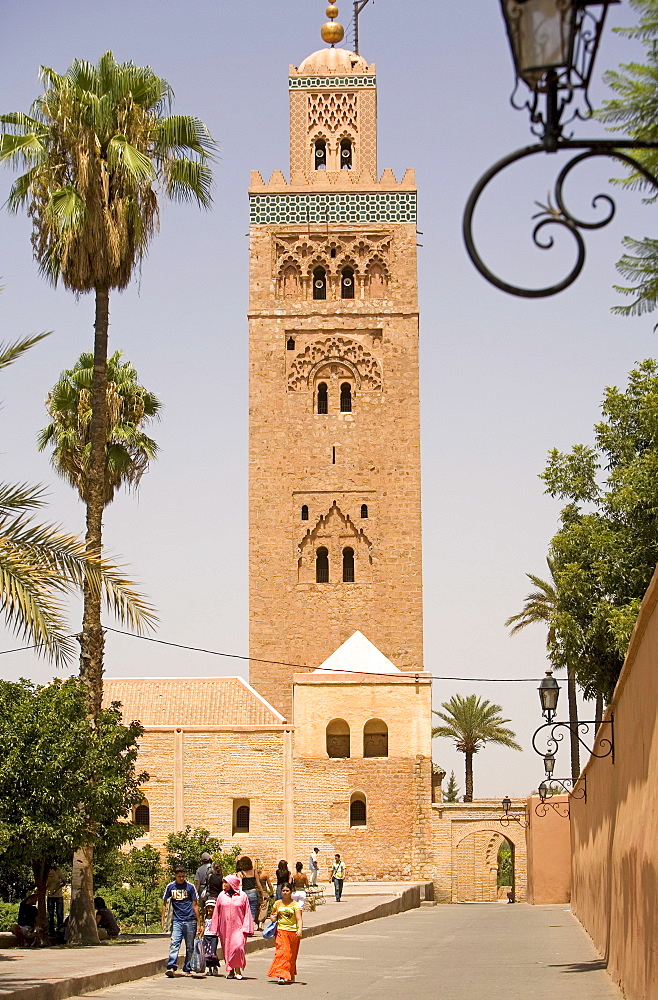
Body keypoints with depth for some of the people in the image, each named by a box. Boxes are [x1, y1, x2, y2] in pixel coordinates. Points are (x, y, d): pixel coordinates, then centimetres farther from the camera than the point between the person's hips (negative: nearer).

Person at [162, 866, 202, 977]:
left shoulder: (190, 887, 2)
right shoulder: (170, 887, 6)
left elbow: (195, 905, 5)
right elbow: (164, 903, 14)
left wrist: (199, 923, 3)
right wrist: (163, 919, 4)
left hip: (190, 921, 0)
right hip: (176, 921, 0)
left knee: (190, 947, 3)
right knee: (174, 944, -15)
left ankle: (187, 969, 11)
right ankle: (171, 967, -24)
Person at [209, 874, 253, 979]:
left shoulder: (242, 896, 2)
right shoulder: (222, 895, 9)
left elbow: (247, 913, 3)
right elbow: (217, 913, 12)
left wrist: (246, 927, -5)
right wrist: (215, 929, 9)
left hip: (238, 927, -3)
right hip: (225, 928, 3)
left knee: (238, 947, -18)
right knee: (227, 949, 4)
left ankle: (238, 969, -4)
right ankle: (230, 971, 14)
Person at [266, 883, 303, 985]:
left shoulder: (295, 905, 0)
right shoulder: (277, 903, 9)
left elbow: (299, 919, -8)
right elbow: (272, 914, 24)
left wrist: (300, 930, -25)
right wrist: (273, 917, 0)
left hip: (293, 931, -1)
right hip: (281, 931, 1)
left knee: (291, 954, 6)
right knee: (281, 952, -12)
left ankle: (291, 976, 17)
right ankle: (282, 976, -17)